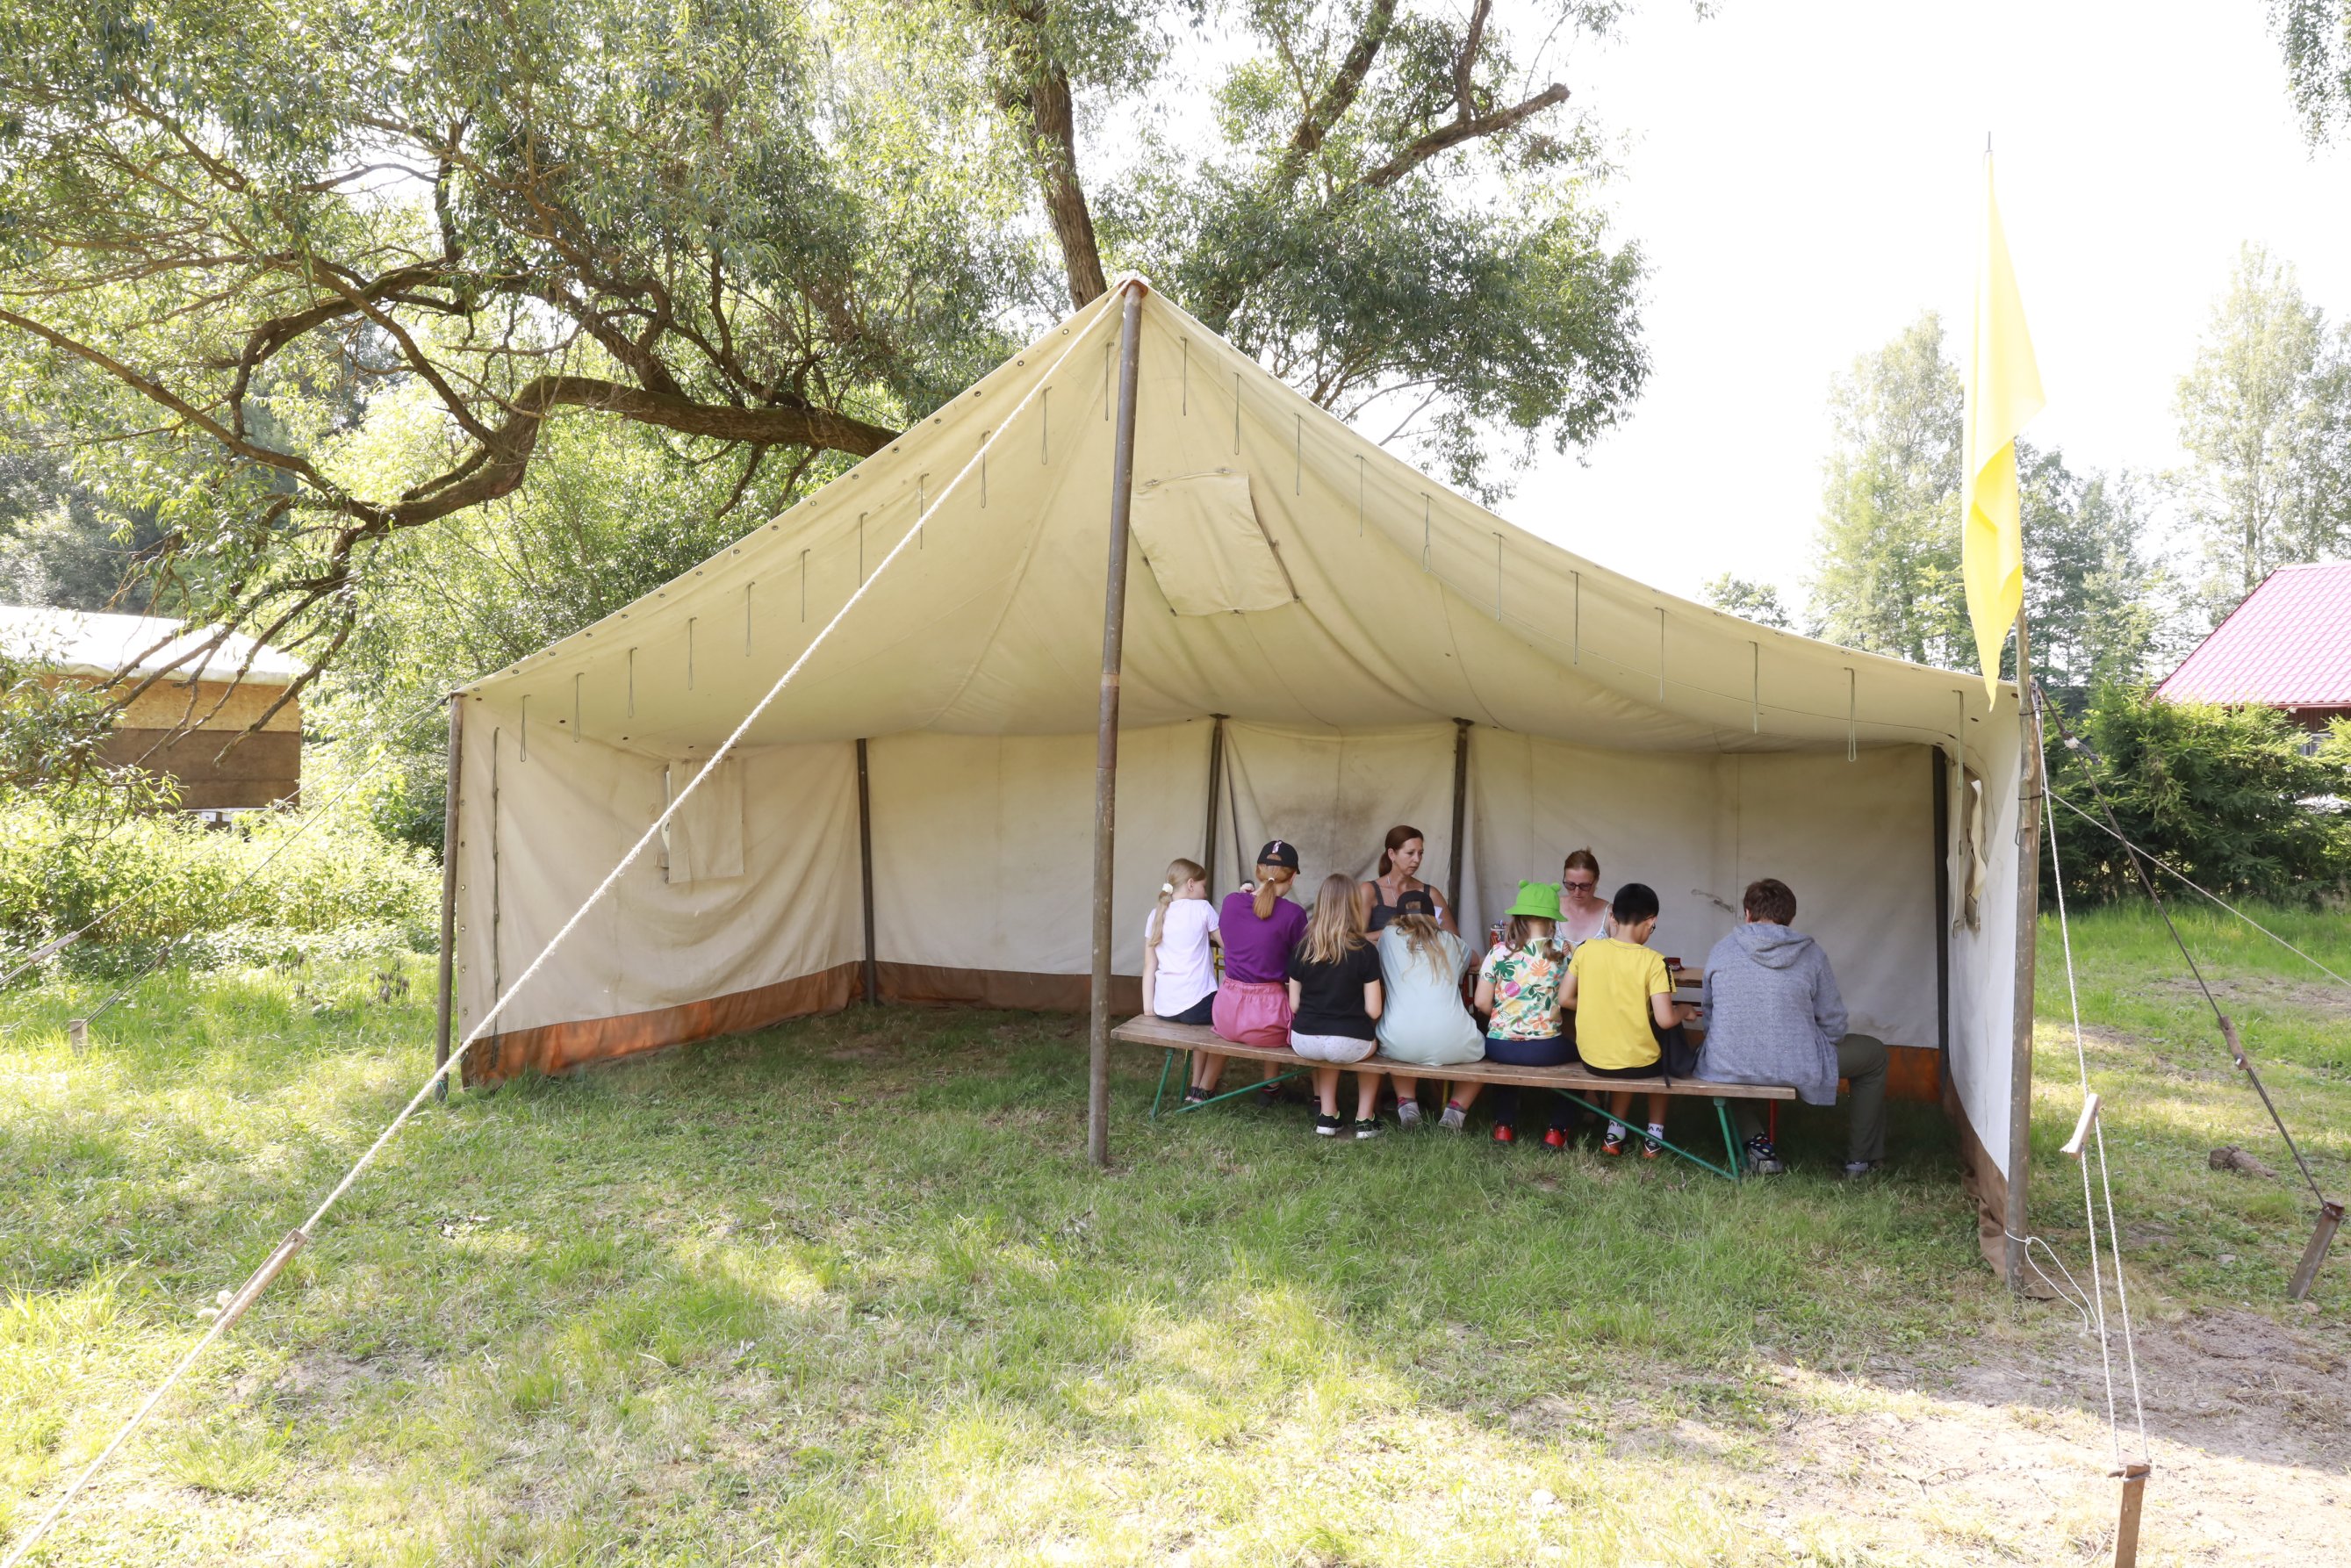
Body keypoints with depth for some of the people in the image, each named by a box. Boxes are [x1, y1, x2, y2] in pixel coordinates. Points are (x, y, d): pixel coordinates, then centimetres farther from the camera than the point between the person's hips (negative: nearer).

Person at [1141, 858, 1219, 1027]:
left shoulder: (1156, 915, 10)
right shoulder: (1202, 908, -1)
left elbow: (1149, 967, 7)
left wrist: (1149, 1010, 7)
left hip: (1164, 1008, 4)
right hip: (1197, 1006, -4)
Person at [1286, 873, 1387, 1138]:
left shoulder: (1302, 948, -1)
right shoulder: (1366, 951, -9)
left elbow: (1294, 1004, 3)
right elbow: (1373, 1011, -8)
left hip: (1305, 1042, 2)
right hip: (1349, 1044, -2)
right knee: (1374, 1041, 32)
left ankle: (1327, 1116, 26)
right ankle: (1364, 1119, 26)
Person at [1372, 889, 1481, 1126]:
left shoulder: (1389, 936, 14)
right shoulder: (1451, 942, 18)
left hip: (1399, 1044, 0)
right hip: (1451, 1046, 0)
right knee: (1480, 1045, 32)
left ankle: (1406, 1101, 15)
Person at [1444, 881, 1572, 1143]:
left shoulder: (1499, 951, -3)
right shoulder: (1563, 951, -3)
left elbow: (1482, 1003, -2)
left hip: (1500, 1047, 2)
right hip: (1545, 1051, -1)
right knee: (1573, 1050, 30)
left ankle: (1504, 1126, 28)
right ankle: (1557, 1129, 23)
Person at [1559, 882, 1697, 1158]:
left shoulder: (1586, 950, -7)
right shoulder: (1653, 962, -16)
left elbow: (1565, 997, 0)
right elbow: (1665, 1020, -18)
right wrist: (1685, 1011, 3)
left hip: (1591, 1059, 3)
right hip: (1638, 1062, -3)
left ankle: (1615, 1131, 29)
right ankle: (1654, 1136, 30)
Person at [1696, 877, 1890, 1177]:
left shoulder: (1720, 952, 0)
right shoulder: (1811, 954, -5)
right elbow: (1834, 1027, -2)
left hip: (1727, 1068, 2)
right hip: (1796, 1070, -2)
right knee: (1875, 1053, 25)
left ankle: (1755, 1141, 21)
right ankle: (1861, 1158, 33)